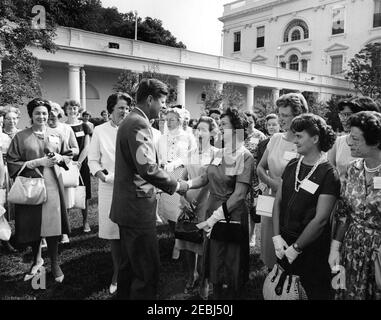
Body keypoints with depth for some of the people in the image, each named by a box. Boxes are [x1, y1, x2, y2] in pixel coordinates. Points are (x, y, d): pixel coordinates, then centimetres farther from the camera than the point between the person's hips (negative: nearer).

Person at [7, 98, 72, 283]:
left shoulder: (56, 135, 8)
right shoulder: (20, 137, 0)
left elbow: (68, 155, 17)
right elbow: (12, 163, -4)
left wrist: (59, 158, -5)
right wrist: (37, 162, -14)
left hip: (52, 185, 1)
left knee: (52, 224, 1)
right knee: (33, 226, 7)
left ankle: (54, 264, 16)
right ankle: (37, 260, 31)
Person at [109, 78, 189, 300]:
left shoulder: (130, 121, 15)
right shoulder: (139, 124, -17)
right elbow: (148, 168, -25)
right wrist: (177, 186, -12)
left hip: (127, 207, 11)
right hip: (138, 208, -11)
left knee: (129, 264, 21)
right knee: (148, 271, -3)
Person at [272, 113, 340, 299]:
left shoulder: (328, 174, -13)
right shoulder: (292, 166, 4)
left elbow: (321, 219, -16)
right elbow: (278, 201, 5)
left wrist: (295, 248, -12)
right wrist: (277, 237, -4)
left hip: (311, 249, -5)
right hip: (284, 246, 5)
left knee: (316, 292, 11)